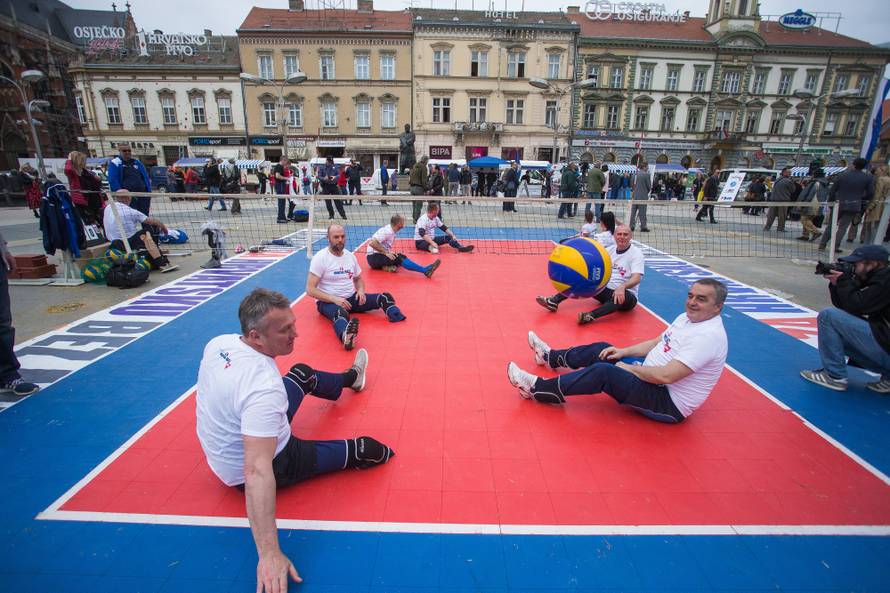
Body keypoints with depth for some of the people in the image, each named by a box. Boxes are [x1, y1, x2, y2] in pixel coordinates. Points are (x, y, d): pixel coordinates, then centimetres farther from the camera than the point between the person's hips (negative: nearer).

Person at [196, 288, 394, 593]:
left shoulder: (219, 342, -16)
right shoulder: (264, 387, -41)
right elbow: (257, 473, -44)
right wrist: (269, 555, -43)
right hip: (271, 464, -8)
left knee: (303, 374, 25)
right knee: (367, 450, -2)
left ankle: (350, 378, 54)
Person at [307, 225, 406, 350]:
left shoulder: (350, 256, 7)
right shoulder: (320, 258, -11)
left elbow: (358, 278, 22)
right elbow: (310, 289, -15)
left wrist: (360, 290, -3)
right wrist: (334, 299, -26)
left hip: (351, 298, 7)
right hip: (328, 301, -7)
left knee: (384, 297, -10)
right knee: (340, 313, -43)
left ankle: (396, 316, -41)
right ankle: (346, 336, -76)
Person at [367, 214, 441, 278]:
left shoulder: (391, 230, 7)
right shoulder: (387, 231, -18)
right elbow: (372, 243, -26)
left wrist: (389, 252, 1)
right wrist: (386, 253, -24)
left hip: (380, 255, 9)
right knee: (398, 258, -28)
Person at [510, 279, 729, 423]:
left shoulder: (710, 336, -25)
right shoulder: (686, 318, 5)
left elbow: (666, 376, -32)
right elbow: (655, 343, 16)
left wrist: (629, 368, -18)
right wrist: (623, 352, 3)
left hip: (668, 404, -9)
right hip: (651, 378, 9)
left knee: (603, 371, -25)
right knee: (603, 349, 6)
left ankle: (539, 389, -15)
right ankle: (551, 357, 27)